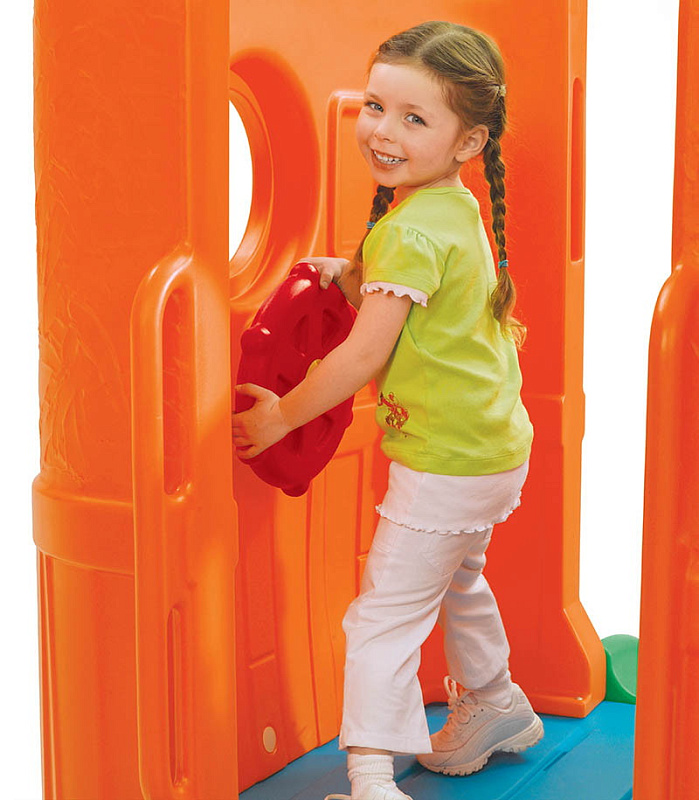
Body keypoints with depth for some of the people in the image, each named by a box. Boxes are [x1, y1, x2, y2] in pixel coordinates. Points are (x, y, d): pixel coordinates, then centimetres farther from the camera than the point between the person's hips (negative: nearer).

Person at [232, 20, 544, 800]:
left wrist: (281, 414, -12)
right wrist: (351, 275, 6)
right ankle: (493, 705, 49)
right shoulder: (454, 210, 6)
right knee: (455, 583, 30)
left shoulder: (410, 233, -24)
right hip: (492, 449, 10)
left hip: (444, 462, -10)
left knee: (384, 613, -4)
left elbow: (363, 356, -23)